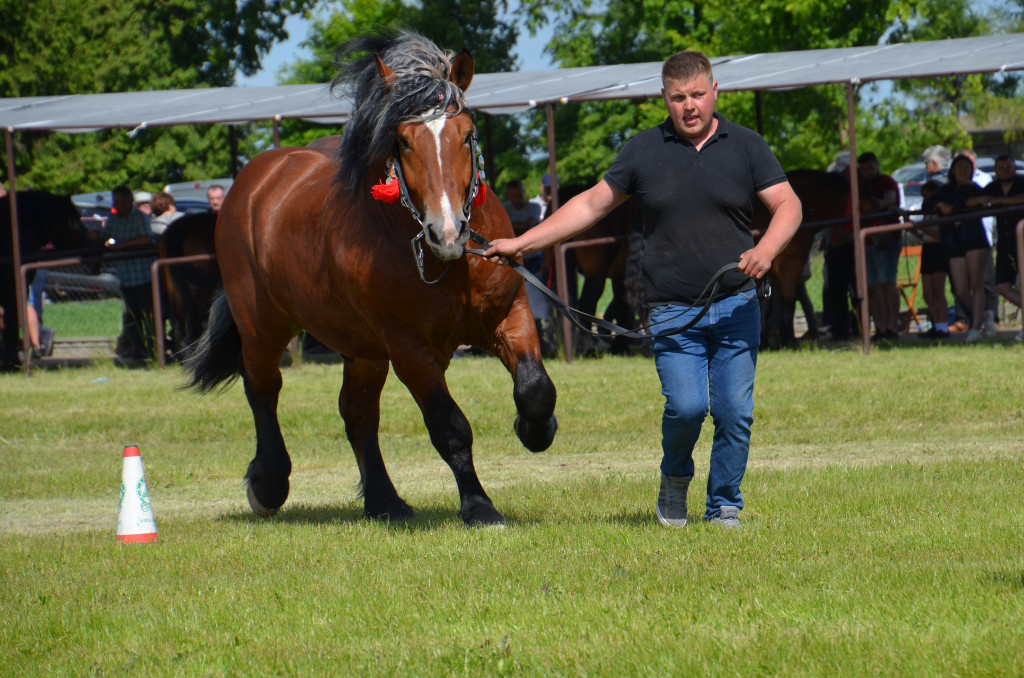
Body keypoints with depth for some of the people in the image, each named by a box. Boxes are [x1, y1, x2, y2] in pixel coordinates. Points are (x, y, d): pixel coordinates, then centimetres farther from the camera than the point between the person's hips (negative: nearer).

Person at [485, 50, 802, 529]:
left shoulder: (746, 147, 5)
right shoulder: (643, 151, 7)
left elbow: (788, 205, -1)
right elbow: (592, 205, 13)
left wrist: (767, 249, -23)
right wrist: (520, 243, 9)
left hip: (736, 308, 0)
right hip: (673, 312, 0)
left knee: (735, 412, -5)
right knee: (686, 406, -16)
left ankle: (724, 508, 12)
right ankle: (674, 480, 13)